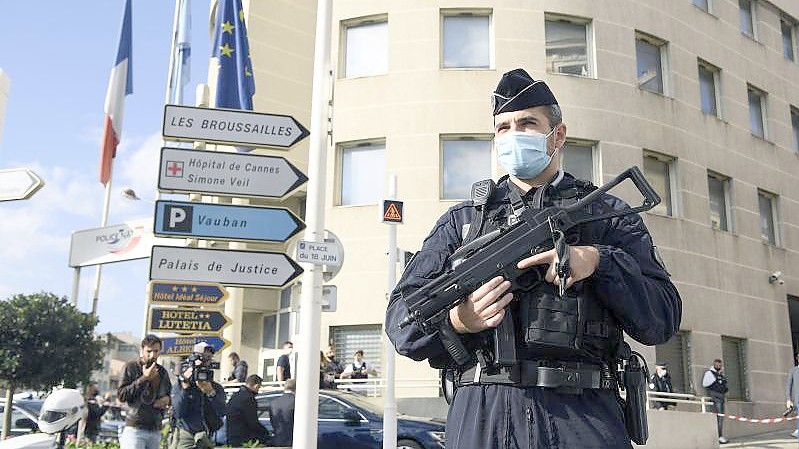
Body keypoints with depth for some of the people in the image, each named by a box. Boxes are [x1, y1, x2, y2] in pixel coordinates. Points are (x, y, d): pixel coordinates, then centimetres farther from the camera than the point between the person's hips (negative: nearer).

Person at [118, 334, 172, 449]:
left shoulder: (163, 372, 14)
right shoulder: (132, 367, -2)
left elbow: (170, 393, 27)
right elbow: (121, 395, -9)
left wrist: (167, 399, 3)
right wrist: (143, 378, -15)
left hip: (156, 431, 6)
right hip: (135, 429, -5)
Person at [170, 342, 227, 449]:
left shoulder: (216, 388, 8)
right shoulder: (179, 385, 2)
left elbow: (222, 412, -7)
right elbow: (179, 413, -10)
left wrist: (210, 392, -21)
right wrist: (185, 387, -18)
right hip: (184, 435, -2)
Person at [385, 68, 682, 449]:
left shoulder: (607, 214, 11)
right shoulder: (461, 221, 13)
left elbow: (664, 318, 3)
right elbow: (401, 317, 8)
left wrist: (598, 261, -13)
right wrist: (454, 320, -14)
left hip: (584, 417, 0)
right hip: (481, 415, 1)